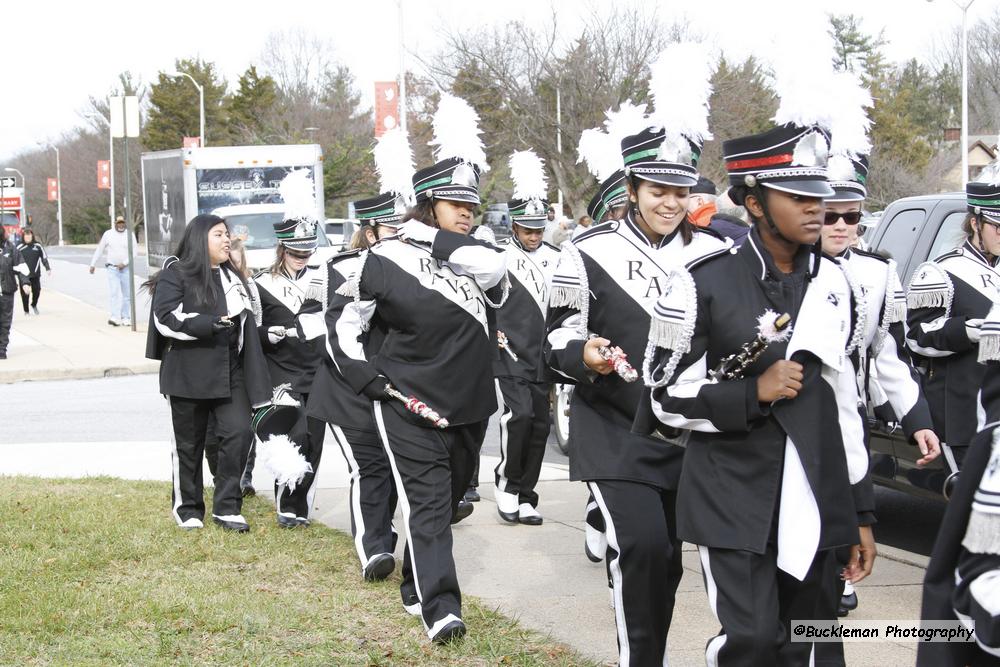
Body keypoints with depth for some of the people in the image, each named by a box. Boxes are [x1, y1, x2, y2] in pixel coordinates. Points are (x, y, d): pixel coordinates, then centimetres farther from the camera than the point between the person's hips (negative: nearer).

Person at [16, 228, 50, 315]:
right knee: (25, 292, 0)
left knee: (37, 290, 1)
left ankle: (34, 305, 30)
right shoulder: (19, 247, -2)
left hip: (35, 274, 2)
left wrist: (48, 268, 4)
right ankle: (26, 310, 14)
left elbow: (44, 258, 10)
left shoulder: (38, 246, 4)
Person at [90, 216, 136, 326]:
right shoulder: (108, 234, 3)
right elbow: (99, 250, 10)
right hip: (112, 268, -1)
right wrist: (92, 264, 10)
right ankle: (115, 318, -20)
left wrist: (124, 263, -15)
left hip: (126, 268, 1)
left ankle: (126, 318, 12)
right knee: (115, 293, -12)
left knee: (127, 295, 4)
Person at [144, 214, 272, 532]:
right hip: (189, 373, -5)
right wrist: (210, 324, -24)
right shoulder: (176, 276, -6)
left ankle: (226, 507, 1)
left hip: (229, 373, 5)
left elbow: (248, 322, 25)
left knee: (238, 433, -8)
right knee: (189, 443, 5)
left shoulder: (233, 277, 16)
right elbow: (165, 319, -18)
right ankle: (187, 508, 20)